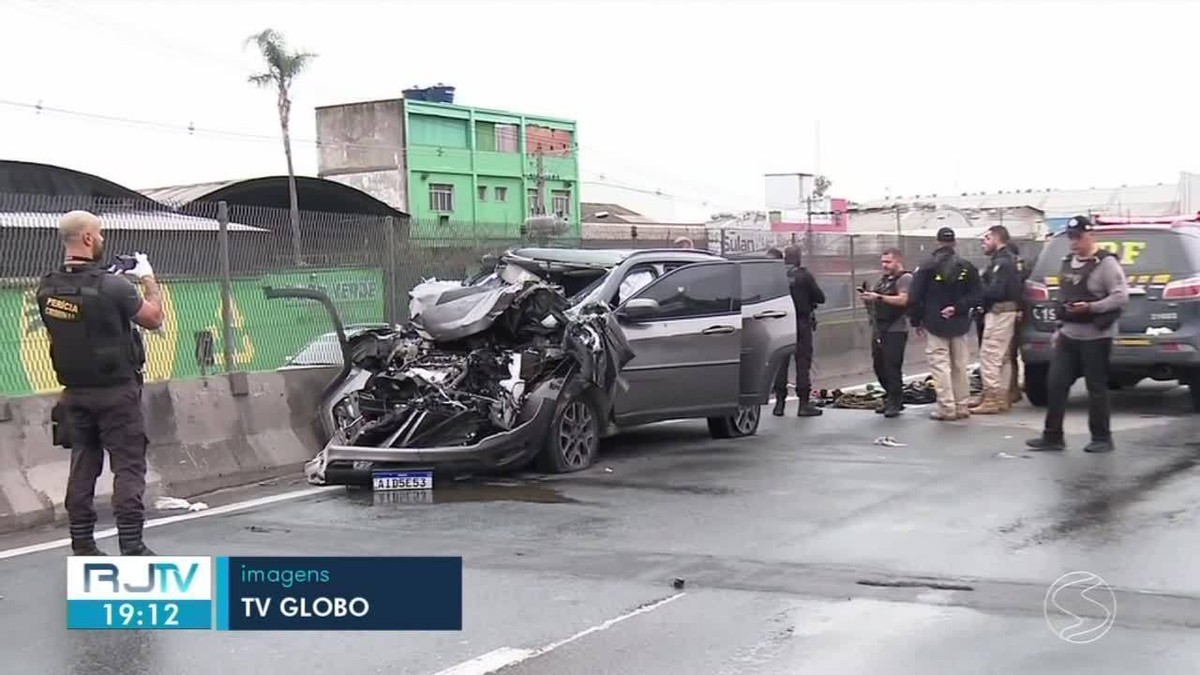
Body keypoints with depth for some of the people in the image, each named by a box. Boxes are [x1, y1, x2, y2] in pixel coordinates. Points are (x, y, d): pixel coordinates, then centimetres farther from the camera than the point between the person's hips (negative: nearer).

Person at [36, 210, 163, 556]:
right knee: (128, 466, -1)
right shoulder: (112, 286, -18)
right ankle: (131, 548, -3)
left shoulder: (47, 288, 1)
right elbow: (154, 318, -5)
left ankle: (82, 546, 14)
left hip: (74, 392, 6)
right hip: (115, 391, -6)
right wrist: (148, 278, 10)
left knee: (83, 465, 12)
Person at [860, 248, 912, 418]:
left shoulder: (905, 278, -6)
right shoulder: (882, 280, 20)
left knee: (892, 367, -8)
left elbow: (903, 300, -20)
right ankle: (890, 397, 21)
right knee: (879, 365, 9)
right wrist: (867, 297, 2)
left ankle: (895, 402, 0)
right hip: (878, 329, 8)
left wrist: (878, 297, -24)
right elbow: (876, 302, 24)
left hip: (895, 330, -8)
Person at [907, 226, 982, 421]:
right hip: (959, 325, 4)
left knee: (940, 365, -3)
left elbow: (914, 297, -8)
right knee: (959, 366, 12)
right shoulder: (967, 267, 3)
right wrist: (957, 308, -7)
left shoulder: (927, 267, -7)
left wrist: (916, 321, 2)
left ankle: (947, 408, -7)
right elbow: (975, 296, -3)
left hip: (935, 324, -4)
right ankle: (961, 406, 16)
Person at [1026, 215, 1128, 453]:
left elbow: (1121, 297, -16)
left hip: (1095, 336, -8)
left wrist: (1090, 307, -25)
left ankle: (1102, 438, 10)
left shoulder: (1105, 263, -10)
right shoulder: (1068, 262, 14)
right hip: (1069, 334, 8)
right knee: (1056, 383, 3)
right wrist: (1059, 328, 19)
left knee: (1096, 388, 0)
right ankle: (1052, 436, 9)